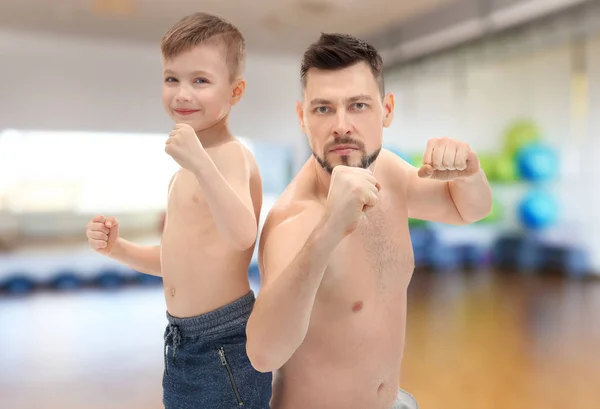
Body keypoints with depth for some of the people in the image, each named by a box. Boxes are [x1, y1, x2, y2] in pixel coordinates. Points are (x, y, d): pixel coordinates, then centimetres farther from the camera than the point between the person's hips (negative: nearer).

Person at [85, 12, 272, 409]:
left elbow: (242, 235, -32)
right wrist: (118, 247, 4)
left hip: (225, 346, -8)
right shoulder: (186, 169, 12)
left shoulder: (232, 156, -14)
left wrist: (200, 162, -37)